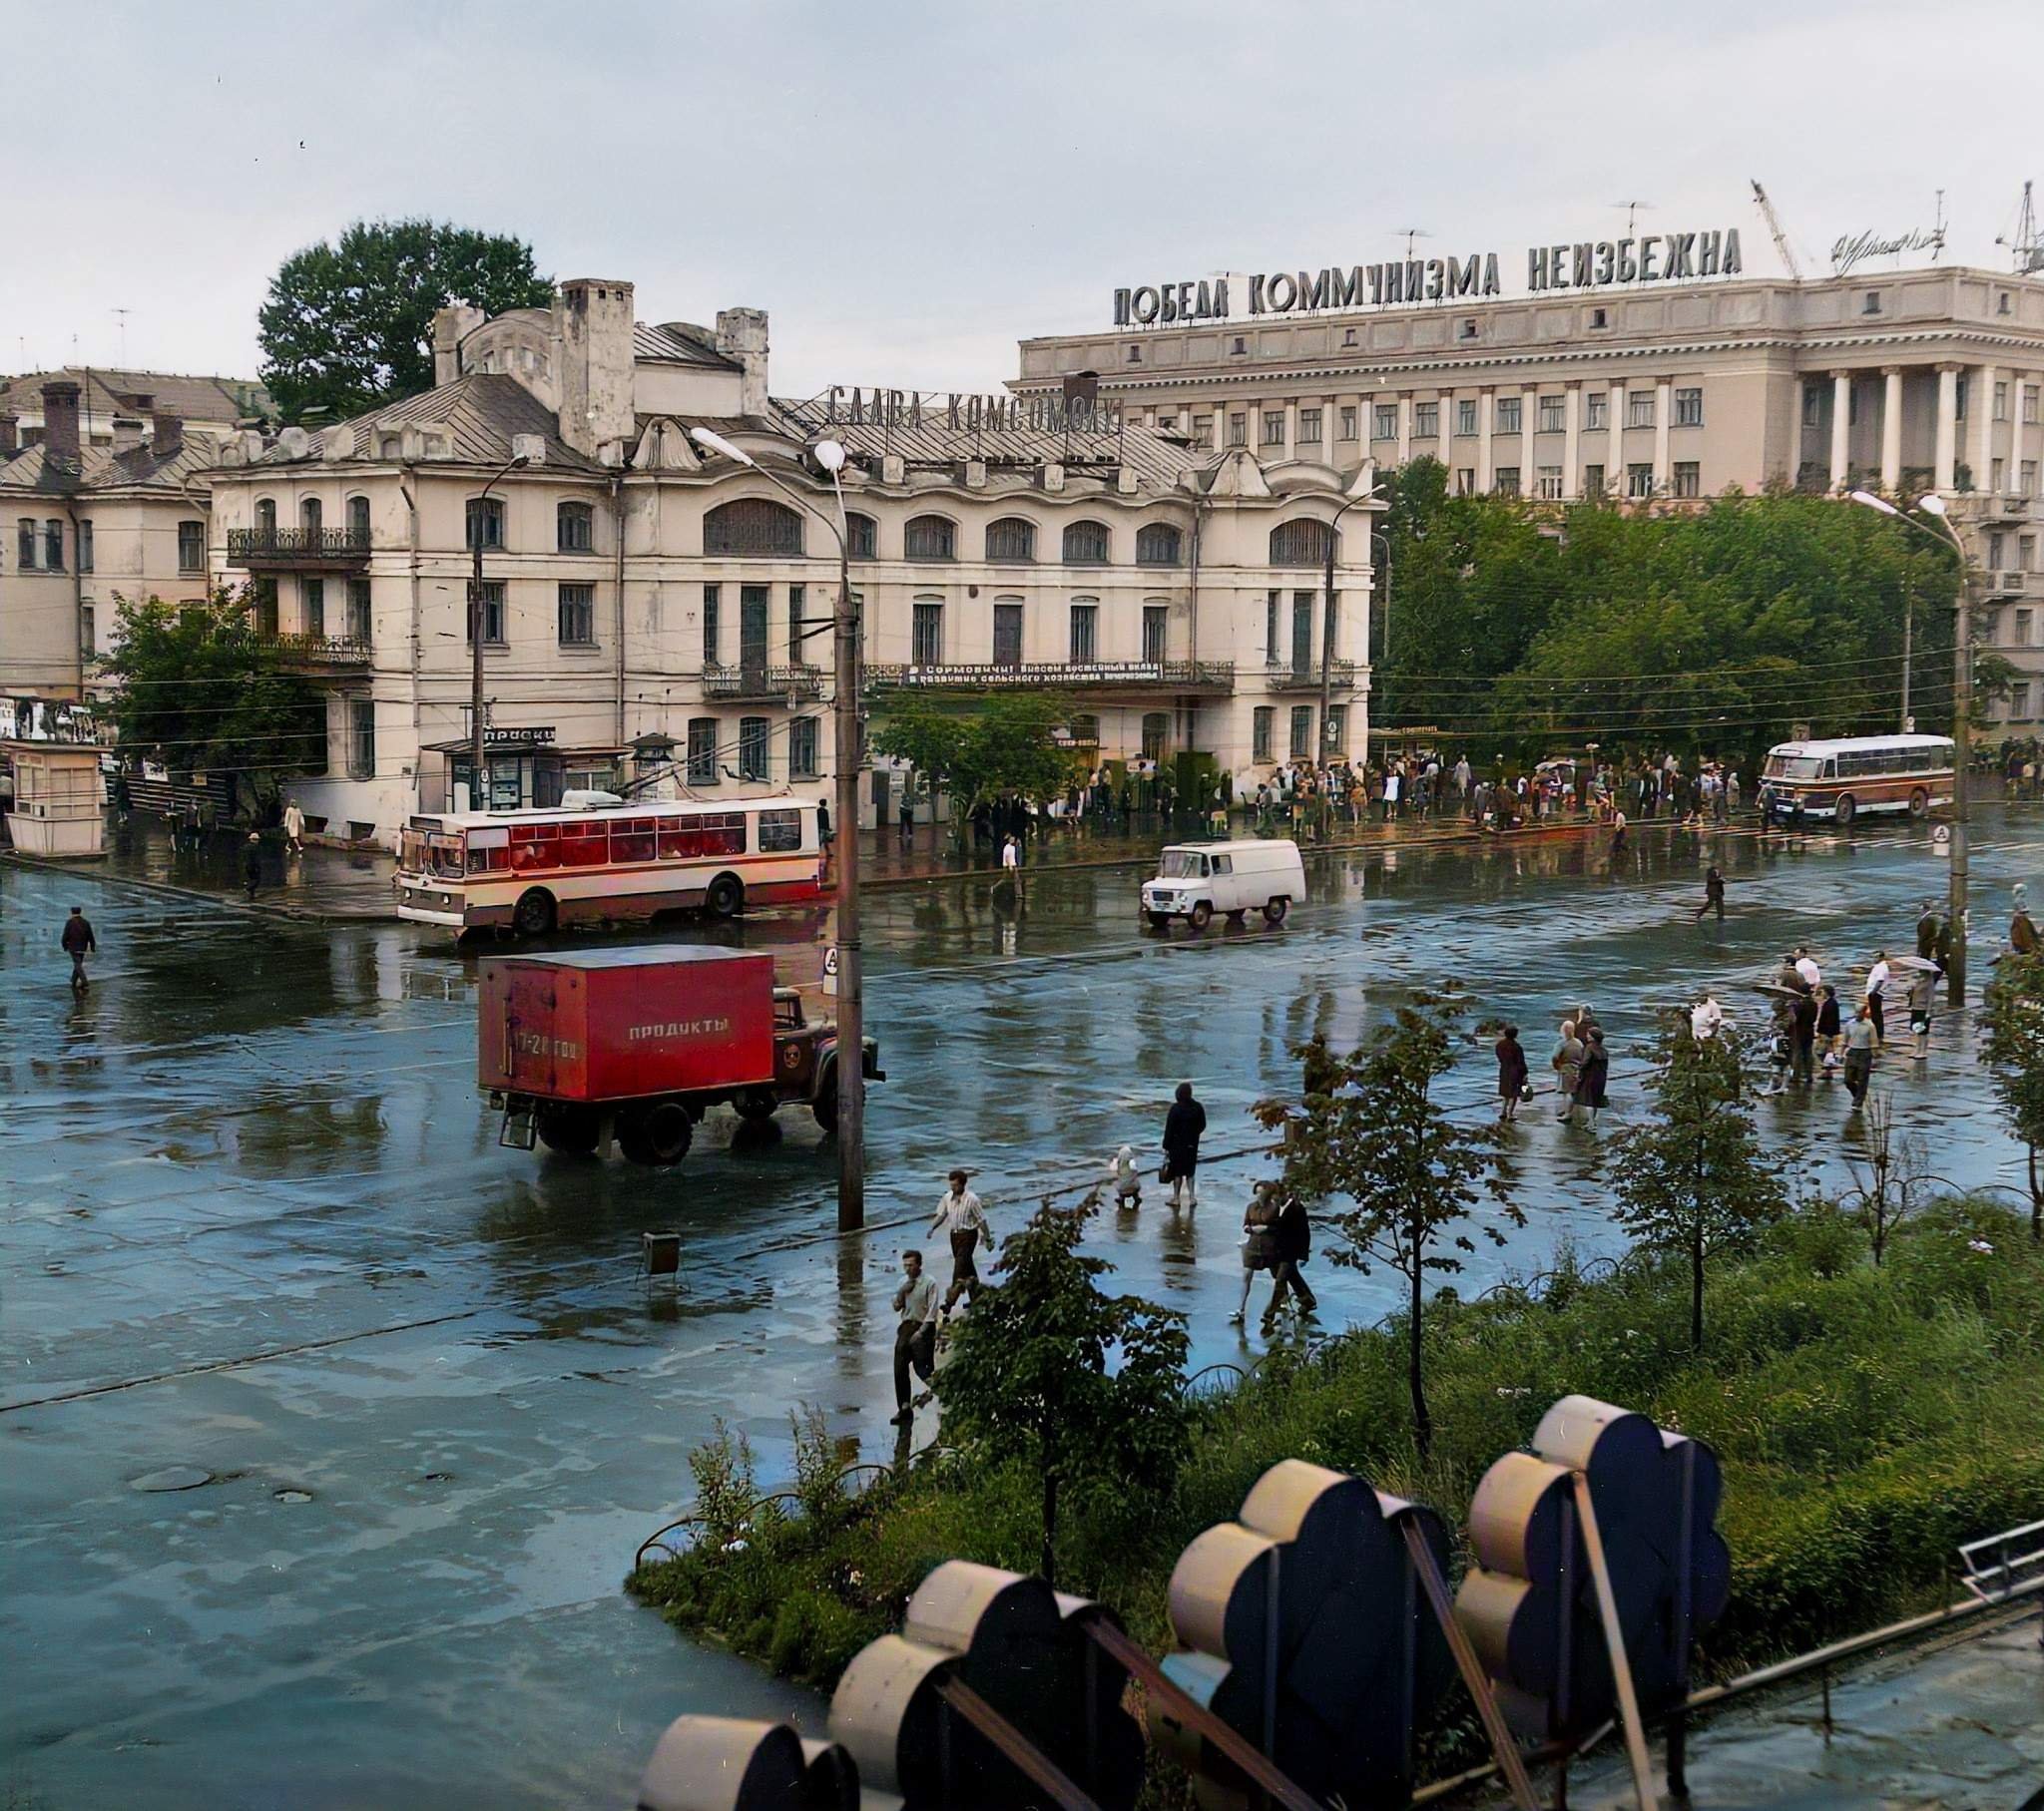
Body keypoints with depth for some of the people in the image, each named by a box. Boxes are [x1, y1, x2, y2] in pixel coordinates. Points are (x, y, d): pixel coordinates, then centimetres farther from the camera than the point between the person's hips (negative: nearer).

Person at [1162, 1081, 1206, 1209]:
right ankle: (1192, 1197, 10)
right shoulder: (1198, 1107, -4)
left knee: (1178, 1172, 7)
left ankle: (1176, 1198, 14)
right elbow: (1202, 1125, 7)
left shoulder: (1175, 1108, -17)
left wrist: (1166, 1146, -8)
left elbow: (1169, 1128, -14)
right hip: (1192, 1145, 4)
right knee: (1190, 1172, 15)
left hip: (1177, 1144, -4)